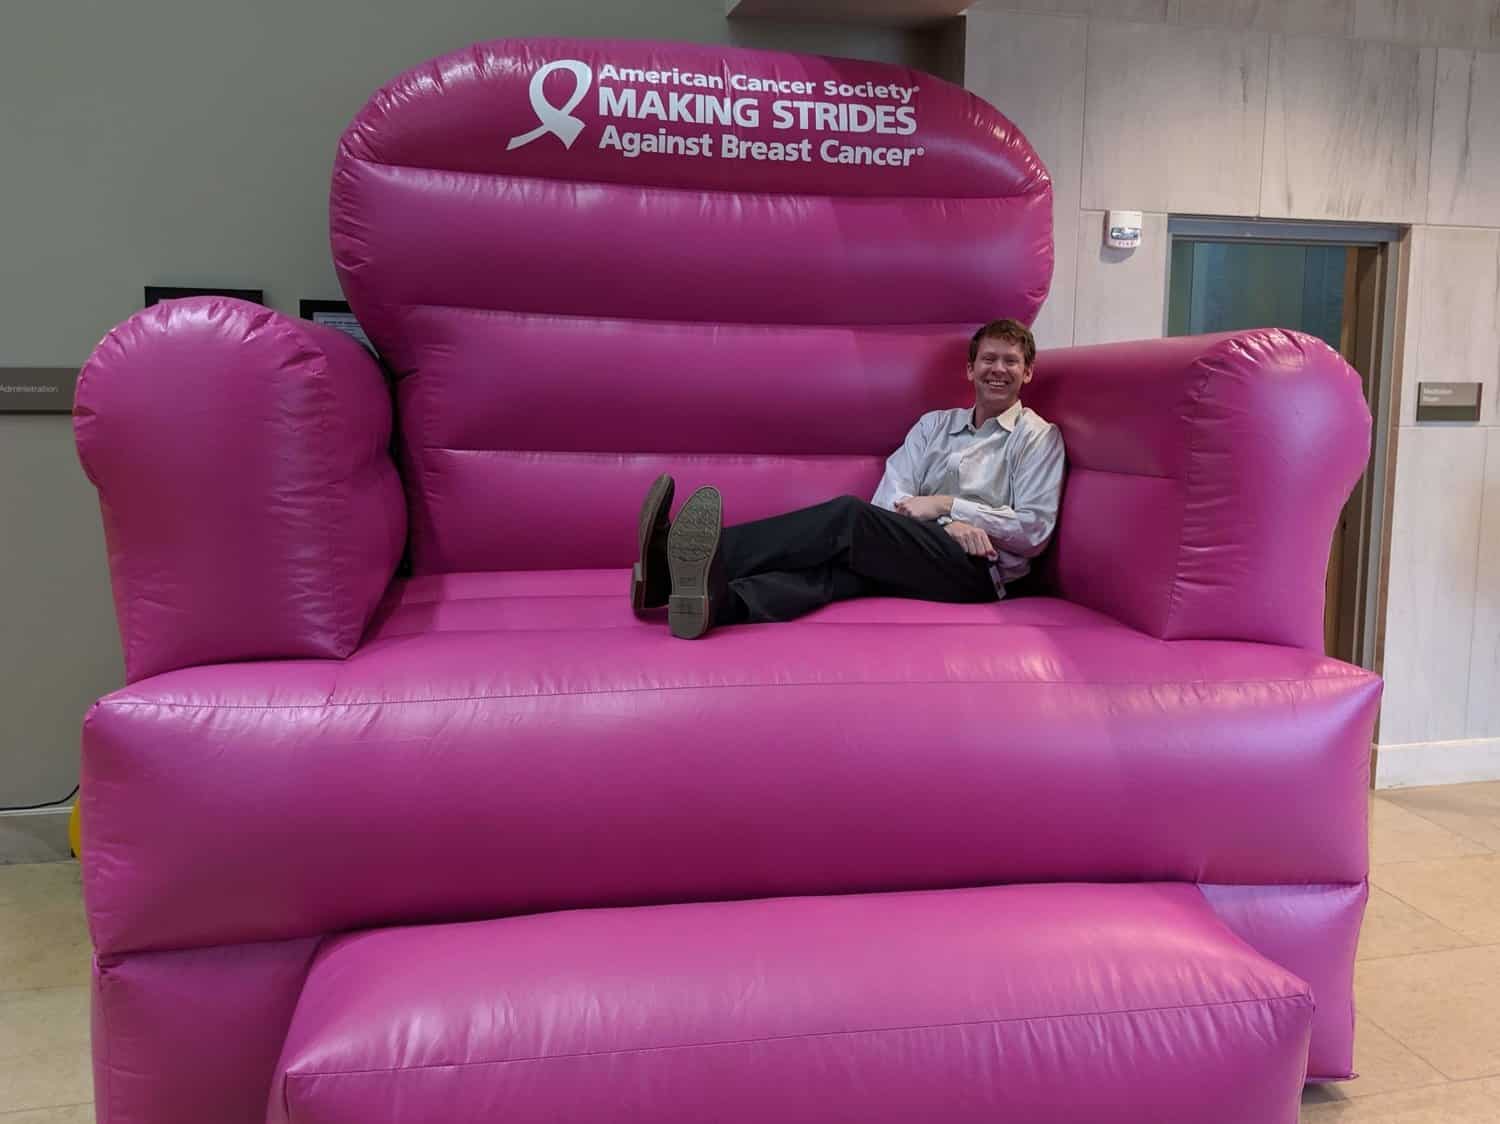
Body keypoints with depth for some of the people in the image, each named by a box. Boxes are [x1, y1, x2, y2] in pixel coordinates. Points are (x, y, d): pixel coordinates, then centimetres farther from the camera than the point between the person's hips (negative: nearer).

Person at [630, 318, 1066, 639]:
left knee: (851, 515, -30)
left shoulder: (1038, 437, 12)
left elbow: (1034, 530, 1)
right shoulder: (934, 424, 22)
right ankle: (709, 597, -57)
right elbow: (891, 499, 8)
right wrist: (947, 525, -12)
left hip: (977, 569, -4)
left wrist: (947, 504, -6)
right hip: (915, 556, 4)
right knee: (853, 560, -32)